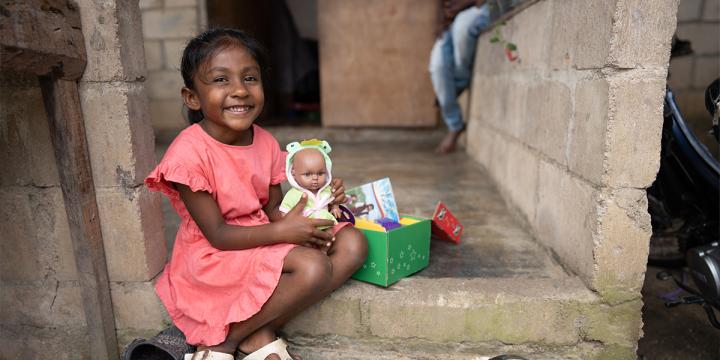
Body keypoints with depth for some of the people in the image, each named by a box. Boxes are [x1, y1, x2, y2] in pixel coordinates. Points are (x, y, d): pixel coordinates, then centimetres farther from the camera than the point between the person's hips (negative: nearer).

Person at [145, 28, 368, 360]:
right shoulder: (190, 152, -20)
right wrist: (283, 231, -21)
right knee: (313, 267, -28)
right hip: (215, 256, -7)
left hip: (263, 236, 7)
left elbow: (274, 209, 4)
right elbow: (217, 234, -18)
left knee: (353, 244, -7)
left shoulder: (265, 142, -1)